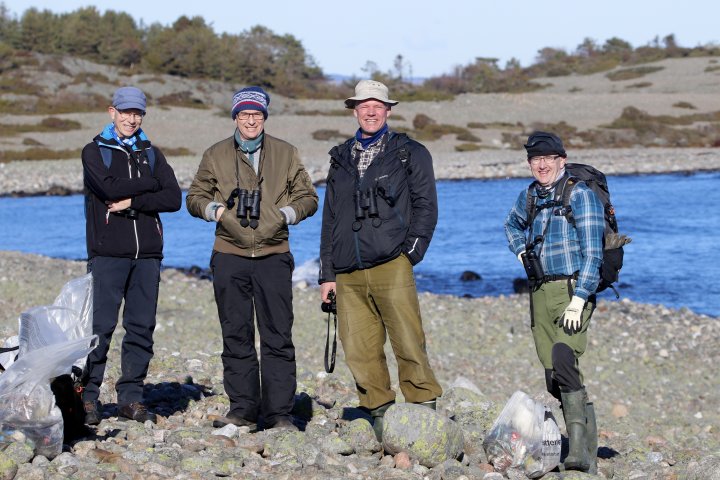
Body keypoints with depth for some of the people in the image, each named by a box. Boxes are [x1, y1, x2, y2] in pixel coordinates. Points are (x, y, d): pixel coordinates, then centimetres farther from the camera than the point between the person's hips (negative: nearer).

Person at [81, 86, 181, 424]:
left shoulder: (151, 153, 16)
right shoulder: (95, 151, 6)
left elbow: (173, 199, 2)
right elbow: (111, 188, -14)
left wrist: (133, 201, -9)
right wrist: (149, 184, -2)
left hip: (147, 254, 4)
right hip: (107, 253, -4)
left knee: (141, 327, 4)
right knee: (100, 326, -7)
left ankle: (131, 397, 10)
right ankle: (87, 397, -1)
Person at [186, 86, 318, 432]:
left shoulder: (286, 154, 10)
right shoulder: (215, 156, 10)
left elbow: (307, 197, 13)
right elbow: (195, 197, 15)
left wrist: (288, 213, -7)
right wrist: (213, 208, -5)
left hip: (273, 256, -1)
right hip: (230, 258, 1)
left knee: (278, 337, -2)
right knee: (236, 337, 4)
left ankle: (279, 413, 2)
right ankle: (243, 409, 11)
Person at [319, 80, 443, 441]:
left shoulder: (410, 153, 9)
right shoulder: (341, 158, 20)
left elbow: (425, 207, 5)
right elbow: (330, 218, 22)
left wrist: (409, 253, -6)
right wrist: (327, 273, 16)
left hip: (391, 267, -4)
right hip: (349, 273, 4)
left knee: (409, 344, -10)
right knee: (359, 351, 0)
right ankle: (381, 417, 9)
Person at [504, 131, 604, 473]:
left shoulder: (580, 194, -6)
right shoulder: (529, 195, 14)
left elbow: (592, 254, -11)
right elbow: (512, 224, 36)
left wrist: (578, 301, -18)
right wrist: (522, 251, 16)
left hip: (573, 290, -7)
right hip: (540, 292, 7)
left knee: (562, 357, -27)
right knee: (554, 375, 3)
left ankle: (578, 446, -28)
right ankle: (588, 450, 12)